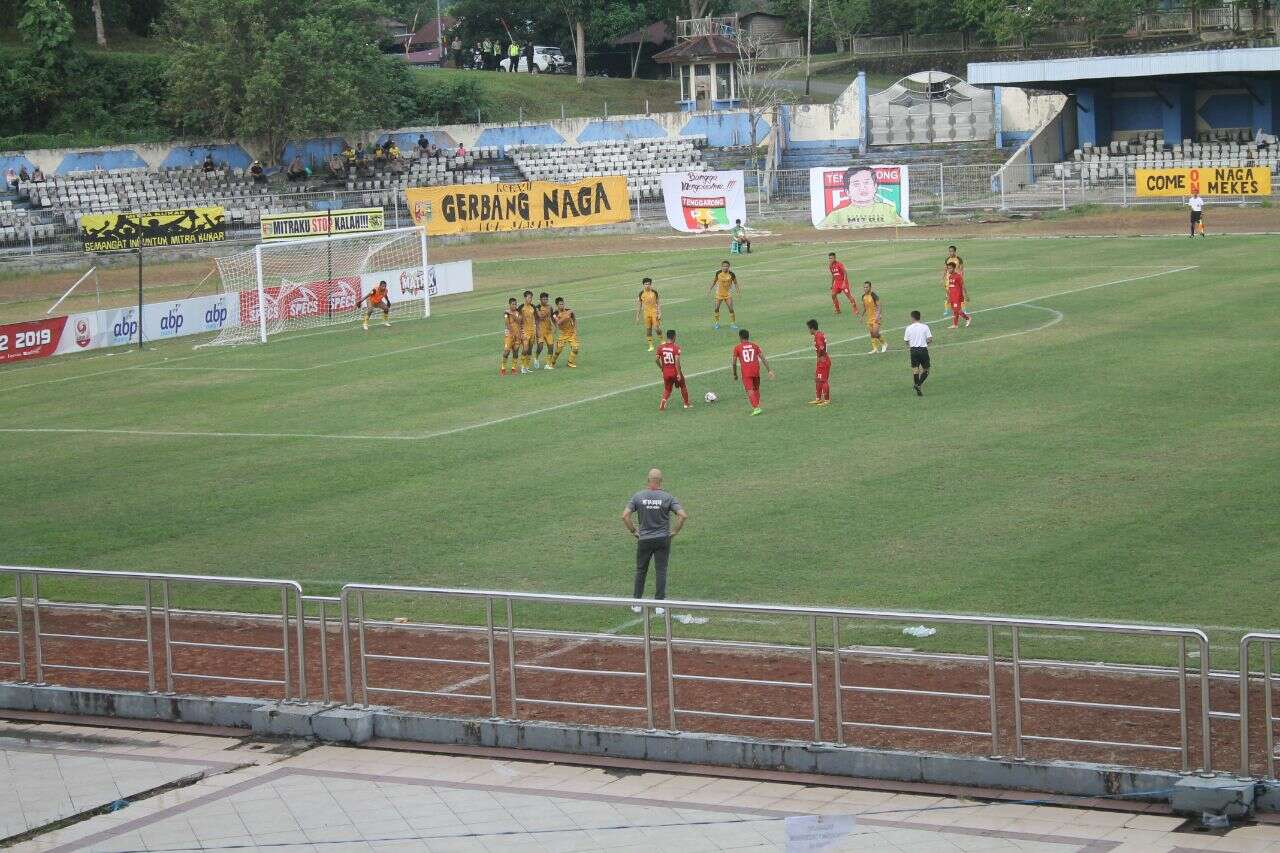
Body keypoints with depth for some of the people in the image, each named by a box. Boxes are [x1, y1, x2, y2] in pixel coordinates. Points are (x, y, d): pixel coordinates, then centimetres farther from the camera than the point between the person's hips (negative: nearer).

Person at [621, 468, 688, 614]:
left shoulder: (638, 496, -6)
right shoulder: (668, 497, -8)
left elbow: (625, 516, -10)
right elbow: (683, 515, -15)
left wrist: (633, 531, 1)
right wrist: (674, 532, -3)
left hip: (644, 540, 1)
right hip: (663, 540, -1)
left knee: (641, 571, 13)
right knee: (661, 571, 6)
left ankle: (637, 603, 15)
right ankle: (659, 605, 5)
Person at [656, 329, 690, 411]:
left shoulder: (660, 347, -2)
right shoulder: (676, 347, -14)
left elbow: (656, 359, -4)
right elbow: (677, 361, -21)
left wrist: (661, 368, 12)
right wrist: (679, 373, -18)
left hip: (666, 373, 3)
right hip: (675, 372, -3)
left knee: (667, 389, 18)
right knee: (683, 386, 21)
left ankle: (662, 404, -4)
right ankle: (686, 404, 31)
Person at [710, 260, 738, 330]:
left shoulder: (731, 274, -12)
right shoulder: (718, 273, -8)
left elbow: (735, 283, 1)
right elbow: (714, 281, 8)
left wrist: (739, 291, -7)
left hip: (728, 293, -1)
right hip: (719, 293, 1)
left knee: (731, 309, -8)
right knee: (716, 308, 0)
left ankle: (733, 323, 5)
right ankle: (717, 323, 18)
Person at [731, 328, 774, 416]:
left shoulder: (737, 348, 3)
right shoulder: (755, 345, 10)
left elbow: (734, 363, 4)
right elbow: (763, 359, 4)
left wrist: (735, 374, 17)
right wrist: (769, 370, 5)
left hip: (746, 373, -3)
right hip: (756, 371, 3)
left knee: (750, 391, -4)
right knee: (756, 389, 20)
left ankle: (756, 408, -19)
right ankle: (757, 406, 20)